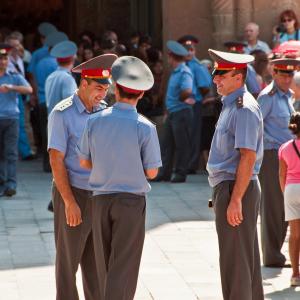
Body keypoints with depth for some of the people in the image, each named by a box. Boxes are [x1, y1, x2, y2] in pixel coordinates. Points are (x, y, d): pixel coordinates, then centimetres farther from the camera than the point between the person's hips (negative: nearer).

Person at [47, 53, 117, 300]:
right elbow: (56, 161, -13)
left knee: (96, 259, 10)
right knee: (68, 258, 4)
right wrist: (70, 202, -17)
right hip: (74, 194, -5)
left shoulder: (104, 111, 6)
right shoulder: (62, 114, -11)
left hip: (100, 195, 5)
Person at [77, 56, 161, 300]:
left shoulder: (95, 121, -4)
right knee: (124, 267, 0)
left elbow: (84, 162, 5)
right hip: (132, 200, -4)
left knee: (105, 264, 17)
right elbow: (151, 172, -9)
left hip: (101, 199, 4)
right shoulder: (145, 128, -13)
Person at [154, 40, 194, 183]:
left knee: (182, 144, -1)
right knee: (167, 143, 10)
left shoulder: (184, 72, -15)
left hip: (182, 112, -9)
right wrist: (167, 111, 5)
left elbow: (187, 91, -27)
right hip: (172, 111, 9)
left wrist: (181, 99, -9)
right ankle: (164, 172, 14)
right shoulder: (174, 72, 13)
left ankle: (180, 173, 5)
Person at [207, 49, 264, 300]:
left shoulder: (245, 109, -17)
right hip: (226, 188, 10)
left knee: (236, 260, -6)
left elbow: (248, 157, -23)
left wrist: (235, 200, -25)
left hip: (235, 189, -10)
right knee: (247, 258, 17)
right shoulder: (230, 105, 15)